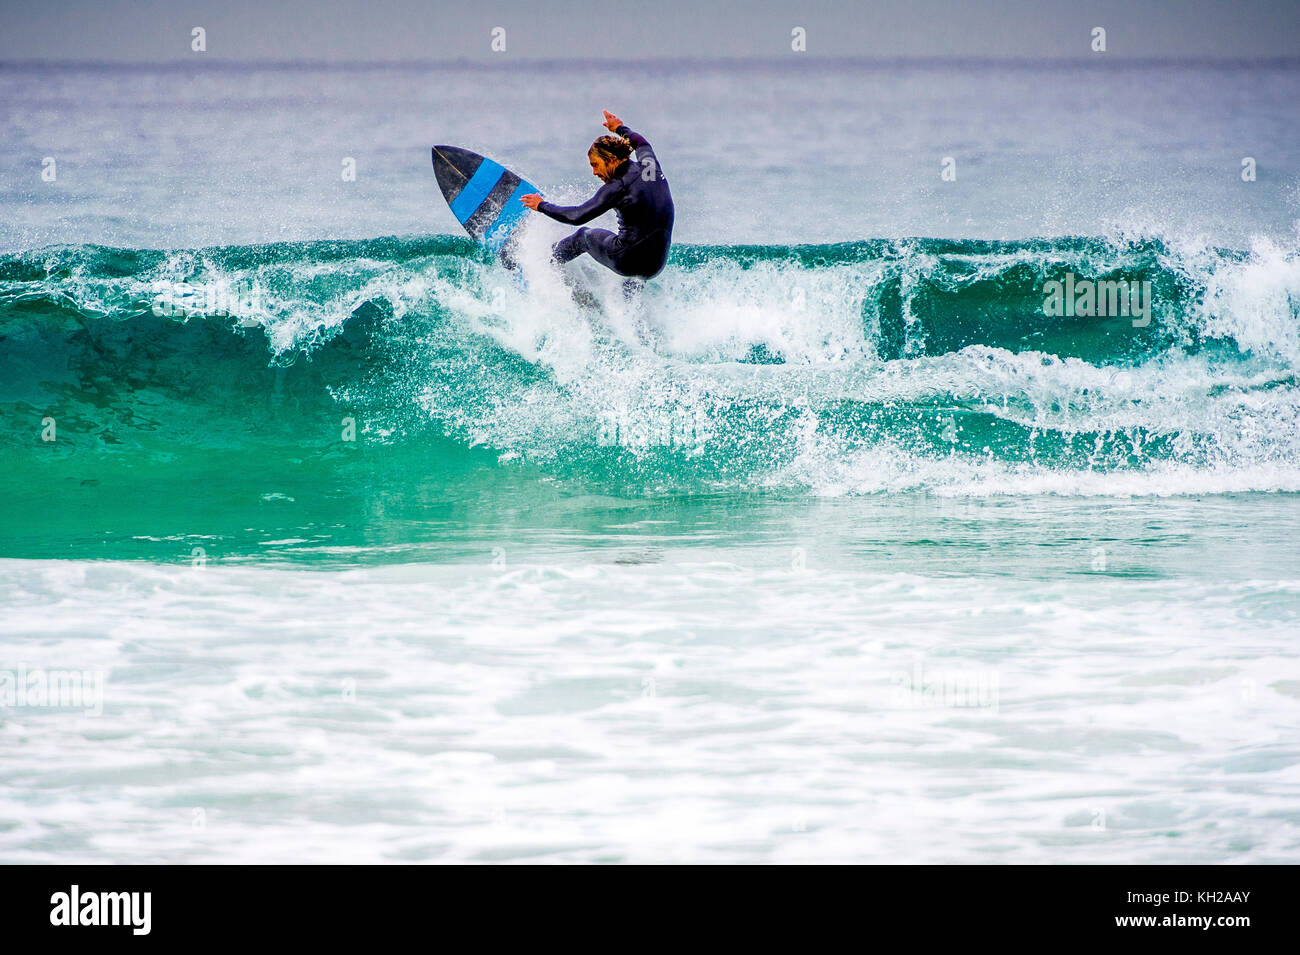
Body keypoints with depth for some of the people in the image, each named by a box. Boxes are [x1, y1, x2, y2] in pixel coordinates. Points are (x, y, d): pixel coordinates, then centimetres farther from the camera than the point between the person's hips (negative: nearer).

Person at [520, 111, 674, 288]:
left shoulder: (617, 188, -16)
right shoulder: (650, 164, 3)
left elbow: (577, 217, -16)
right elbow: (641, 143, 28)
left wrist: (542, 206, -2)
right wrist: (620, 128, 47)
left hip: (627, 262, -4)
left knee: (584, 236, 26)